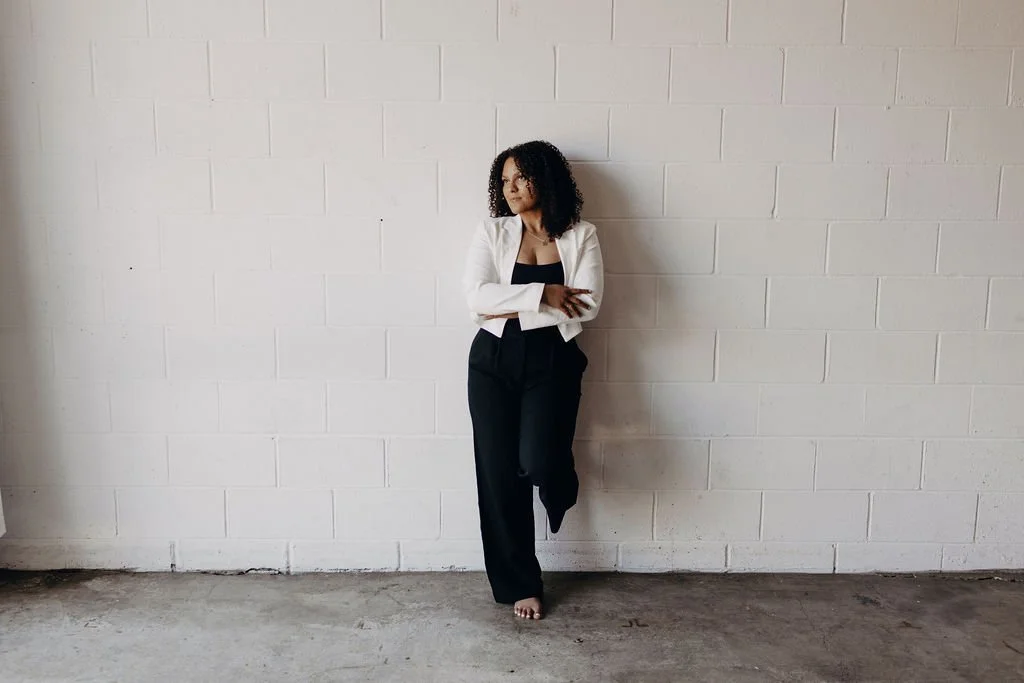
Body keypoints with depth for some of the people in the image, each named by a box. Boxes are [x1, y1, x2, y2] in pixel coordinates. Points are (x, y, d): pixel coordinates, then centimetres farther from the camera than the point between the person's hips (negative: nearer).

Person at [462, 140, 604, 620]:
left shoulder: (580, 236, 2)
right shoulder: (492, 232, 4)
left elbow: (588, 304, -11)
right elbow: (477, 295, -9)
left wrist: (512, 307, -12)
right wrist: (543, 294, -15)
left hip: (552, 362, -1)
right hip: (495, 361, 2)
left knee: (537, 461, -21)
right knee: (499, 473, 2)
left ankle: (558, 483, 20)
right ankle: (520, 584, 19)